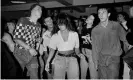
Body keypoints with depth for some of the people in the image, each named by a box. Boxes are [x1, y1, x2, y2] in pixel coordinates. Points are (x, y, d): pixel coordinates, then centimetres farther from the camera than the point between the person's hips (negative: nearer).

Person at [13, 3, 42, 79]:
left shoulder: (39, 25, 5)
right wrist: (29, 48, -20)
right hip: (21, 53, -5)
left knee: (34, 75, 8)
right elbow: (16, 38, -14)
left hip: (32, 53, 5)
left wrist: (39, 39, -6)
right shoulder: (23, 21, -12)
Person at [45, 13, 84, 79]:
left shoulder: (74, 34, 2)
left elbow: (76, 48, 8)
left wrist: (79, 54, -12)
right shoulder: (55, 36, 1)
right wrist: (48, 62, -5)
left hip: (72, 59, 0)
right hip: (59, 59, 0)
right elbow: (52, 50, 4)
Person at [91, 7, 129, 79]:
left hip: (114, 59, -1)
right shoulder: (95, 30, -1)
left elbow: (124, 38, 11)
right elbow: (95, 47, 2)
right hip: (101, 60, 1)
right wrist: (95, 62, 2)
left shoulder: (116, 25, -2)